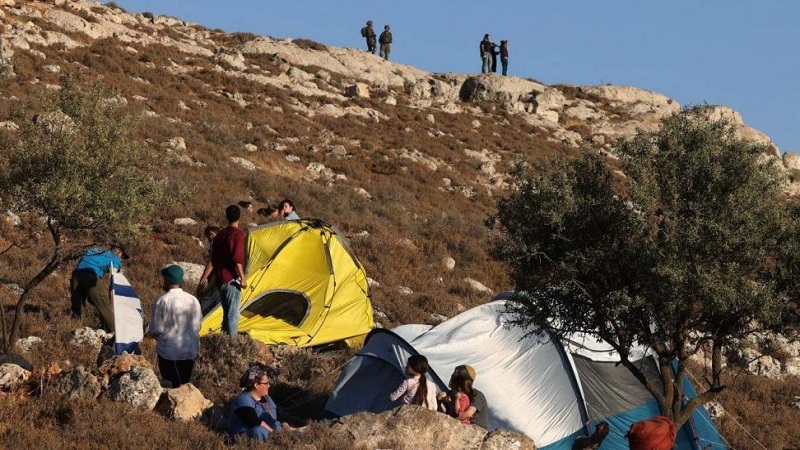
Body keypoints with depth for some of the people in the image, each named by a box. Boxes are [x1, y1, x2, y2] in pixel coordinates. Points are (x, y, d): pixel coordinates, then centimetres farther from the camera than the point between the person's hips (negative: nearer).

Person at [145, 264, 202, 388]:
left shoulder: (162, 301, -16)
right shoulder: (193, 300, -2)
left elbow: (155, 330, -11)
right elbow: (197, 327, 8)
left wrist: (149, 334, 10)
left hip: (168, 351, -4)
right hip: (190, 350, 4)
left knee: (171, 387, 7)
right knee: (186, 384, 17)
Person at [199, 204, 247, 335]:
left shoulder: (220, 234, 12)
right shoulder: (238, 234, -11)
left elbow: (212, 259, 12)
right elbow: (237, 258, -21)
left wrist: (204, 278, 14)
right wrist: (242, 277, -17)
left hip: (220, 278, 7)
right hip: (232, 279, -7)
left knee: (227, 312, 15)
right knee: (233, 312, -6)